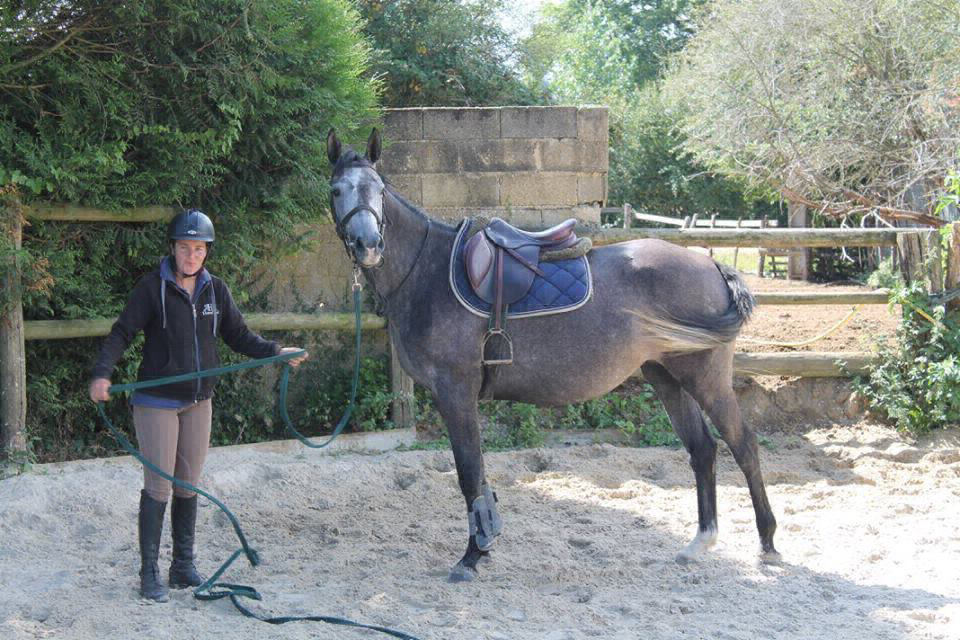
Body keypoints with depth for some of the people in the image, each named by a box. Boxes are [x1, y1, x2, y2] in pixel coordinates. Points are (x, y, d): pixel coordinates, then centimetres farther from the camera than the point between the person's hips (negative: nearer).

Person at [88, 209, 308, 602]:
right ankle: (149, 573, 4)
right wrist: (102, 373, -26)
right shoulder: (152, 288, -9)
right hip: (157, 401, -5)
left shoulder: (215, 290, 5)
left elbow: (238, 336, 12)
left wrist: (274, 352, -3)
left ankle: (184, 566, 21)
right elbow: (122, 333, -11)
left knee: (189, 485, 11)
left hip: (198, 401, 5)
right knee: (158, 485, -4)